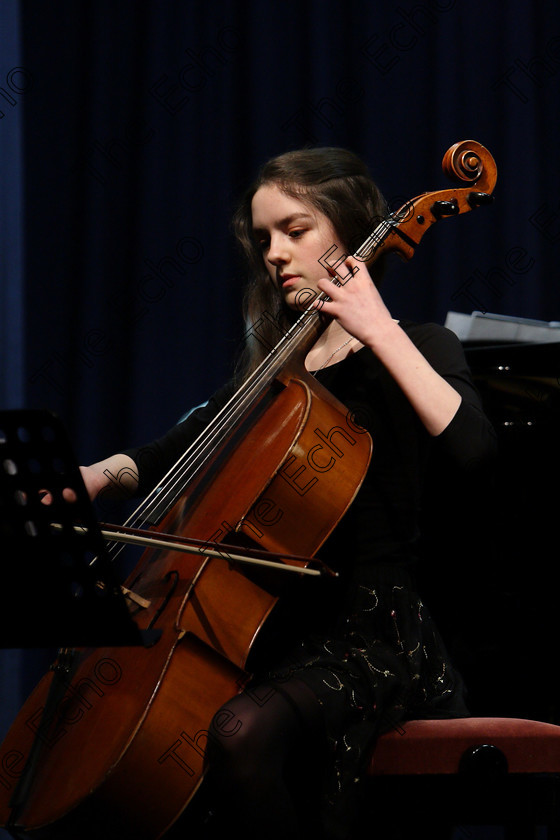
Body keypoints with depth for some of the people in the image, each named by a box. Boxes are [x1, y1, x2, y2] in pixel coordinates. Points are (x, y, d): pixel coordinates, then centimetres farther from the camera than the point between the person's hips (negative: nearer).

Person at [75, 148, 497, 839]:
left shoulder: (413, 347, 0)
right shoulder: (270, 363, 19)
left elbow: (473, 447, -22)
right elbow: (177, 452, 23)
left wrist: (379, 332, -20)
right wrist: (89, 477, 2)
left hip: (371, 627, -7)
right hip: (279, 620, 7)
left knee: (243, 731, -36)